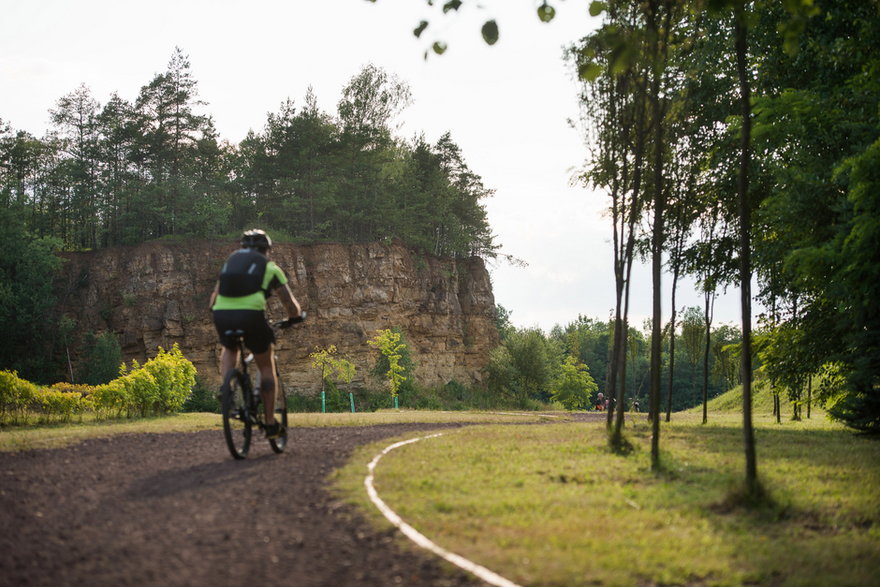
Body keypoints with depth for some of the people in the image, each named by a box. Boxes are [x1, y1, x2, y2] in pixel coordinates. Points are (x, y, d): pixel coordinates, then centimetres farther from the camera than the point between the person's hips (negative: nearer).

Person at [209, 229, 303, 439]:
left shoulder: (230, 262, 27)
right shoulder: (270, 268, 16)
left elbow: (214, 297, 27)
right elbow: (291, 304, 15)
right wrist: (295, 316, 37)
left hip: (222, 314, 3)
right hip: (251, 315, -3)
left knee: (229, 350, 36)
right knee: (266, 367, 16)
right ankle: (270, 424, 14)